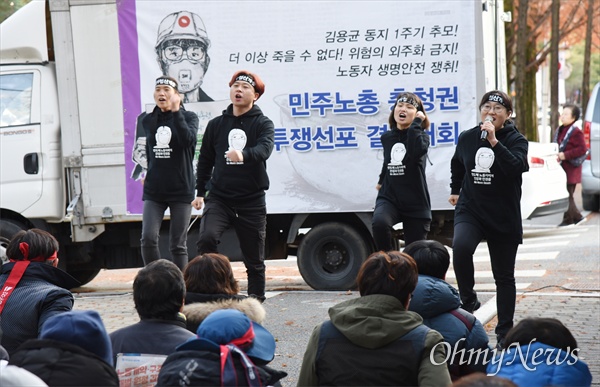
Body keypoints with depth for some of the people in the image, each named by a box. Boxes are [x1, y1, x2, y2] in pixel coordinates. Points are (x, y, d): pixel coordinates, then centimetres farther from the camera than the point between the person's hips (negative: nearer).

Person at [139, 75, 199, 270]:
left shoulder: (188, 117, -2)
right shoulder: (148, 121, 8)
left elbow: (187, 140, -23)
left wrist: (175, 111, -21)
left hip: (181, 190, -3)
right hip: (154, 191, 3)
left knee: (178, 245, 1)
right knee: (148, 238, -14)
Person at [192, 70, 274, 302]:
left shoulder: (263, 124, 0)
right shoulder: (216, 124, 10)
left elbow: (264, 149, -21)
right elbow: (205, 160, 17)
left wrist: (243, 155, -41)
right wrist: (200, 192, 12)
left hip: (252, 200, -1)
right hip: (219, 198, 1)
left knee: (254, 257, 5)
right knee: (206, 238, -23)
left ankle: (256, 298, 17)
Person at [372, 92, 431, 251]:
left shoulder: (421, 136, -3)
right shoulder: (386, 137, 8)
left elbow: (416, 151, -27)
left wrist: (416, 123, -18)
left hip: (416, 203, -2)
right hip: (389, 198, 2)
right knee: (379, 223, -32)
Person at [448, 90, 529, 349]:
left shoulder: (516, 140, -5)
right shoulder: (467, 138, 4)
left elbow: (517, 167, -26)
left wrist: (494, 142, -30)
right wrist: (455, 189, 33)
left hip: (504, 216, -1)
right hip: (470, 209, 1)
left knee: (504, 277, 8)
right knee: (460, 247, -32)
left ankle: (504, 332, 19)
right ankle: (468, 299, -12)